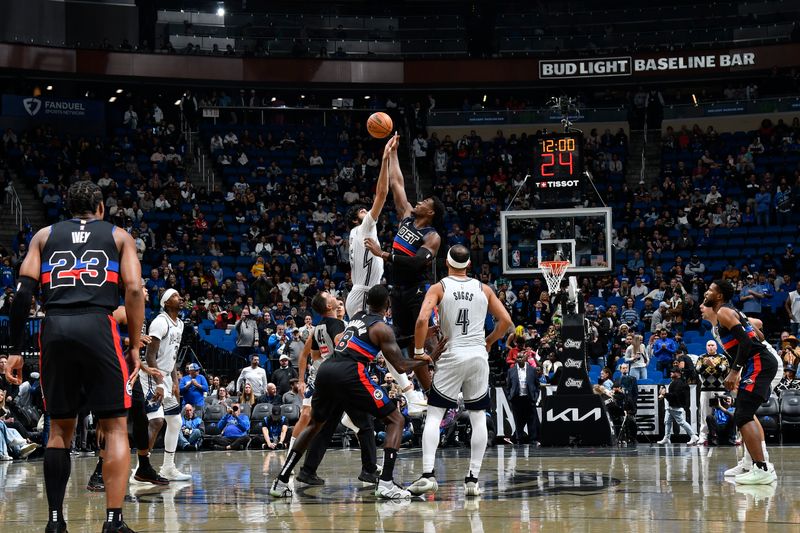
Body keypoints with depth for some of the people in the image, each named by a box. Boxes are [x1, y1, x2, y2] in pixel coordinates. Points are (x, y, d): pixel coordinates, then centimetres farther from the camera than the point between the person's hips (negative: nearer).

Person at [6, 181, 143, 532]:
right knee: (115, 427, 5)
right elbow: (134, 289, 3)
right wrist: (135, 346, 8)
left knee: (59, 428, 15)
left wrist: (15, 350, 9)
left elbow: (23, 290, 9)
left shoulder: (44, 235, 22)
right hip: (98, 326, -2)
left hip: (54, 329, 2)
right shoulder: (118, 236, 18)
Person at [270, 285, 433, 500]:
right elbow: (401, 366, 2)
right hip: (349, 372, -7)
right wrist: (424, 361, 20)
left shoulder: (357, 317, 26)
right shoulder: (382, 328, 5)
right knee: (396, 420, 4)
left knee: (315, 424, 28)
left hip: (326, 369, 7)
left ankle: (281, 481, 20)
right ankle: (386, 483, -12)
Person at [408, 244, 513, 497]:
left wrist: (419, 351, -3)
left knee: (434, 415, 2)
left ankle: (427, 475, -11)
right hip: (479, 356, 2)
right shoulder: (484, 289, 7)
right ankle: (473, 480, 4)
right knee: (478, 418, 8)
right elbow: (506, 321, 6)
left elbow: (422, 320, -15)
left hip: (452, 356, -2)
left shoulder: (439, 288, -1)